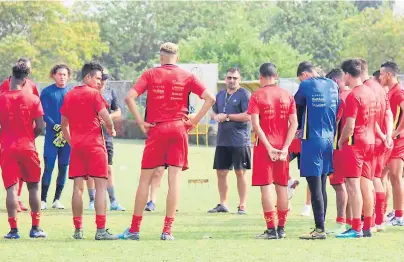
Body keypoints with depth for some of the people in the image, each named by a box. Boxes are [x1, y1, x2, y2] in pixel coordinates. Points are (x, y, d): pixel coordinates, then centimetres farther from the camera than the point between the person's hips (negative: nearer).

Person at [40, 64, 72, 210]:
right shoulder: (47, 92, 2)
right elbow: (44, 114, -4)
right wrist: (57, 128, -16)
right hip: (51, 135, -3)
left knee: (63, 167, 4)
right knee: (49, 167, -8)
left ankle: (57, 199, 12)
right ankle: (43, 200, -7)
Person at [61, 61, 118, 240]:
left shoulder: (69, 95, 13)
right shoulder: (94, 93, -6)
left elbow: (64, 124, 18)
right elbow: (105, 116, -14)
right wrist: (111, 129, 6)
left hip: (76, 145, 6)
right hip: (94, 143, -6)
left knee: (78, 187, 7)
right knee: (101, 185, -5)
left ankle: (78, 230, 8)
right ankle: (100, 230, -11)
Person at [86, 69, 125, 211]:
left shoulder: (110, 92, 9)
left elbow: (118, 113, 12)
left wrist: (108, 116, -8)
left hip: (106, 135, 2)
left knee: (108, 168, 2)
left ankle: (113, 201, 3)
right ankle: (92, 201, 9)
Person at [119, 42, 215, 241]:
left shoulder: (150, 74, 2)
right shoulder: (187, 77, 5)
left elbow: (129, 97, -10)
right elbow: (210, 98, -2)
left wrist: (141, 123, -5)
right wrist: (194, 122, 1)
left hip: (156, 129, -1)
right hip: (179, 128, 1)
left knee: (145, 179, 6)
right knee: (174, 178, 1)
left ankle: (134, 230, 7)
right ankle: (167, 230, -4)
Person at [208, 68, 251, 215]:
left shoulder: (244, 94, -7)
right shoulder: (220, 95, 15)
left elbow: (247, 116, -15)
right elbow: (213, 113, 24)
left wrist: (227, 116, -14)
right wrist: (216, 117, -1)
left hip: (240, 141, -6)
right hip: (222, 141, 7)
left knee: (240, 173, -1)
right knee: (221, 172, 8)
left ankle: (242, 206, 5)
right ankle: (223, 204, 18)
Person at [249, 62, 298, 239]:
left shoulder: (257, 96, -5)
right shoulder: (287, 96, 6)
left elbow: (256, 125, -14)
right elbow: (294, 124, -1)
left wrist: (268, 147, -12)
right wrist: (284, 148, -5)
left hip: (264, 146, -4)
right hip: (282, 147, 4)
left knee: (266, 187, -3)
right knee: (282, 187, 10)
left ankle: (271, 230, -7)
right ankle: (281, 229, 13)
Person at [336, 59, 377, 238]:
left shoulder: (353, 96, -16)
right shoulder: (370, 93, 12)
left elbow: (350, 125, -18)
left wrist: (341, 141, -5)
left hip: (355, 143, -9)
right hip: (369, 142, 9)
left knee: (353, 185, -8)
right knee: (366, 185, 11)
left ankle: (356, 228, -12)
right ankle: (367, 227, 13)